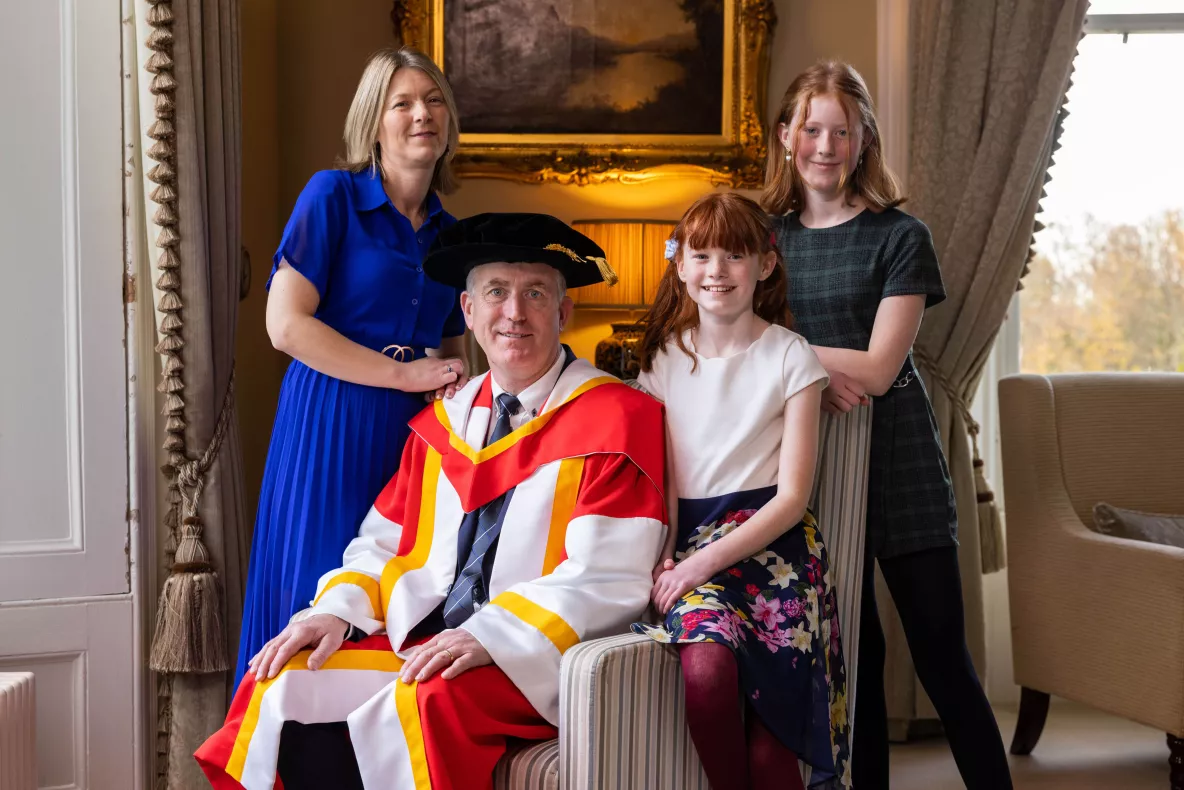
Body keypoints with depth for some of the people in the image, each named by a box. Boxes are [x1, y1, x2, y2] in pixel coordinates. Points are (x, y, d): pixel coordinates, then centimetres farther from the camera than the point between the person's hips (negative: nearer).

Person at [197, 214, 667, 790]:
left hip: (536, 657, -5)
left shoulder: (617, 417, -4)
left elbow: (607, 576, -13)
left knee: (430, 701, -33)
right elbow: (384, 542, 17)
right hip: (417, 638, 6)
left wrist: (493, 634, -24)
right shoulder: (443, 421, 16)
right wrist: (338, 610, -3)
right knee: (285, 689, -15)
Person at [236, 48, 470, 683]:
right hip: (331, 423, -5)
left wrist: (453, 375, 0)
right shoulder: (333, 195, -3)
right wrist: (403, 373, -13)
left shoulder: (449, 234, 14)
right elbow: (285, 324, -11)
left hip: (413, 432, 5)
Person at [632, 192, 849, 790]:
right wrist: (662, 558, -9)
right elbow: (663, 480, 11)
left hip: (767, 536, -2)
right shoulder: (664, 360, 13)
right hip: (686, 537, 2)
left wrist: (705, 561, -14)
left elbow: (792, 495, -3)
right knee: (705, 664, -32)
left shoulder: (790, 357, 2)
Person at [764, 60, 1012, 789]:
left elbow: (875, 370, -12)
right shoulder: (768, 237, 7)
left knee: (943, 655, -2)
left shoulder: (900, 237, -4)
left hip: (897, 465, -3)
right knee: (852, 655, 11)